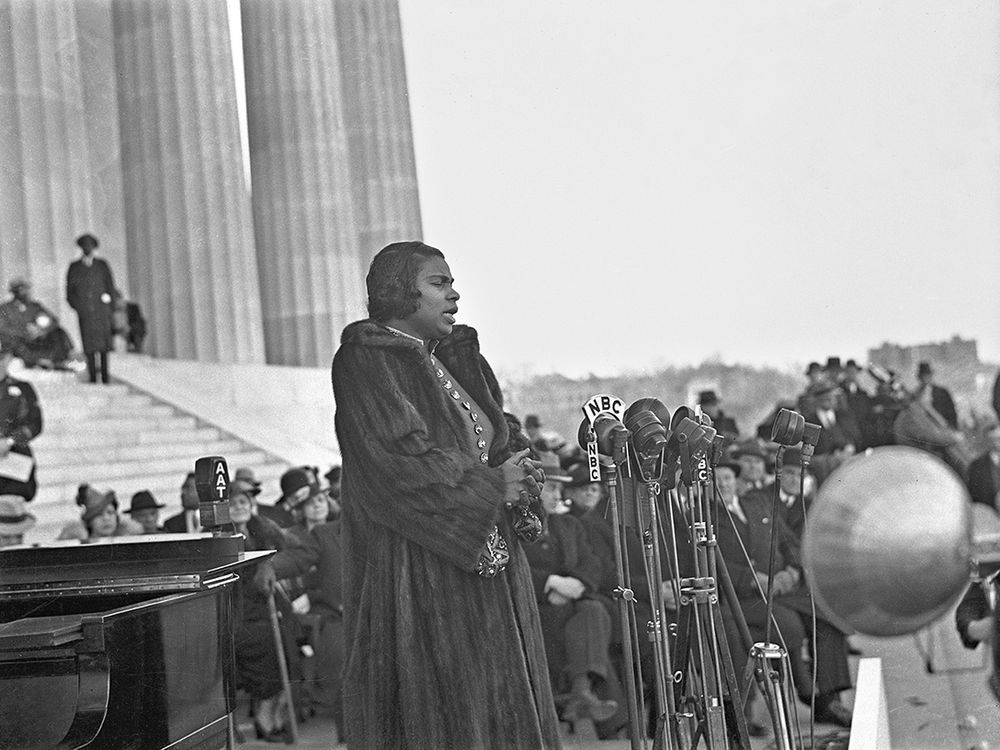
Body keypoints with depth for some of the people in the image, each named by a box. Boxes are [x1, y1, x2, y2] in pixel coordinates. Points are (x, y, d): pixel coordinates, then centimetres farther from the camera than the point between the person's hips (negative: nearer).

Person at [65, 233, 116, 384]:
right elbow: (70, 291, 13)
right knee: (89, 345, -4)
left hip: (102, 311, 0)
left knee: (104, 343, -3)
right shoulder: (74, 267, 9)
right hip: (85, 313, 0)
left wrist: (110, 309, 6)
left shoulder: (102, 265, 10)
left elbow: (110, 287, 12)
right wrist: (77, 306, 0)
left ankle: (105, 374, 3)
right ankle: (92, 376, -1)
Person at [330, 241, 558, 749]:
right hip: (416, 570, -8)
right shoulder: (366, 363, -10)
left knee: (497, 707, 8)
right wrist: (491, 485, -13)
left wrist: (517, 479, -4)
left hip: (484, 563, 8)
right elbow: (399, 458, -20)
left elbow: (490, 448, 18)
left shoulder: (455, 359, 16)